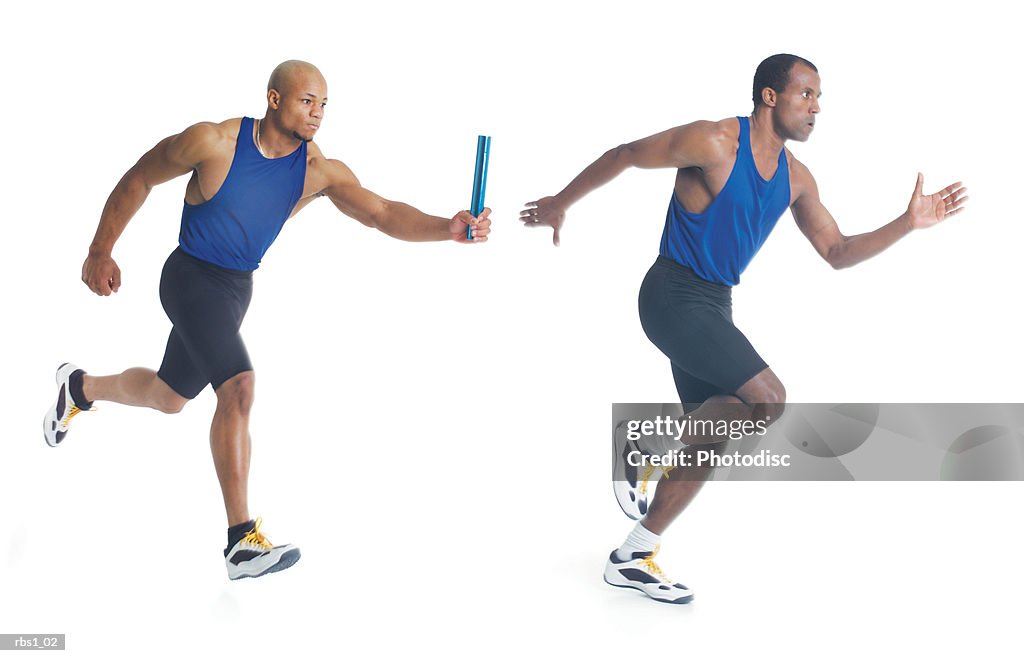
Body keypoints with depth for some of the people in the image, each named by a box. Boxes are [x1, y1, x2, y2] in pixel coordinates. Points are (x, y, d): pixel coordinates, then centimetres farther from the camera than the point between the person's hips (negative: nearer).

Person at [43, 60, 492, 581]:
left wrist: (448, 229, -40)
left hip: (237, 288, 6)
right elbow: (138, 180, -6)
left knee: (168, 397, 22)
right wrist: (100, 253, -4)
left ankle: (80, 387, 55)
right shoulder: (213, 142, -19)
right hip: (192, 278, -6)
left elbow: (382, 213, -23)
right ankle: (242, 541, -20)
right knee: (238, 387, -24)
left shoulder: (318, 172, -11)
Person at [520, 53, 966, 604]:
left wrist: (907, 224, -1)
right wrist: (560, 203, 3)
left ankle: (633, 559, 18)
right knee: (767, 399, -19)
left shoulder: (795, 179, 7)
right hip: (673, 297, -8)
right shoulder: (713, 143, -16)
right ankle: (649, 455, -1)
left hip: (713, 307, 8)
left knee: (711, 438, 7)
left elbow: (837, 253, 11)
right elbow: (623, 156, -6)